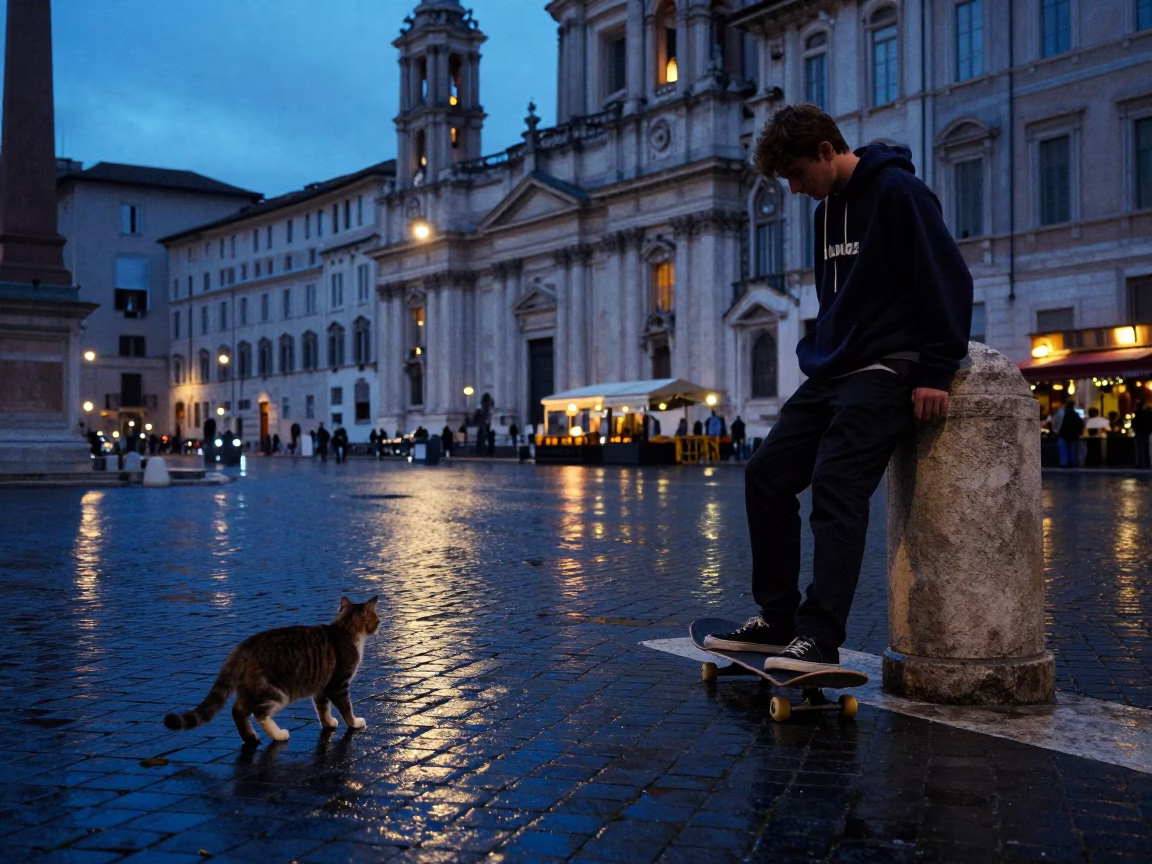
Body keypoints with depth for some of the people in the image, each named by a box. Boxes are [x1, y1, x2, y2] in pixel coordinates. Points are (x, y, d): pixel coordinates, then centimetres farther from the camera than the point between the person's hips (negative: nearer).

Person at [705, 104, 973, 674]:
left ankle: (820, 638, -17)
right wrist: (819, 354, 17)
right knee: (766, 474, 3)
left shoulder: (897, 192, -9)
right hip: (830, 372, 9)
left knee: (836, 487, -19)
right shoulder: (826, 211, 17)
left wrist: (937, 371, -17)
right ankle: (776, 619, 10)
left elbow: (949, 282, -14)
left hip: (886, 372, -9)